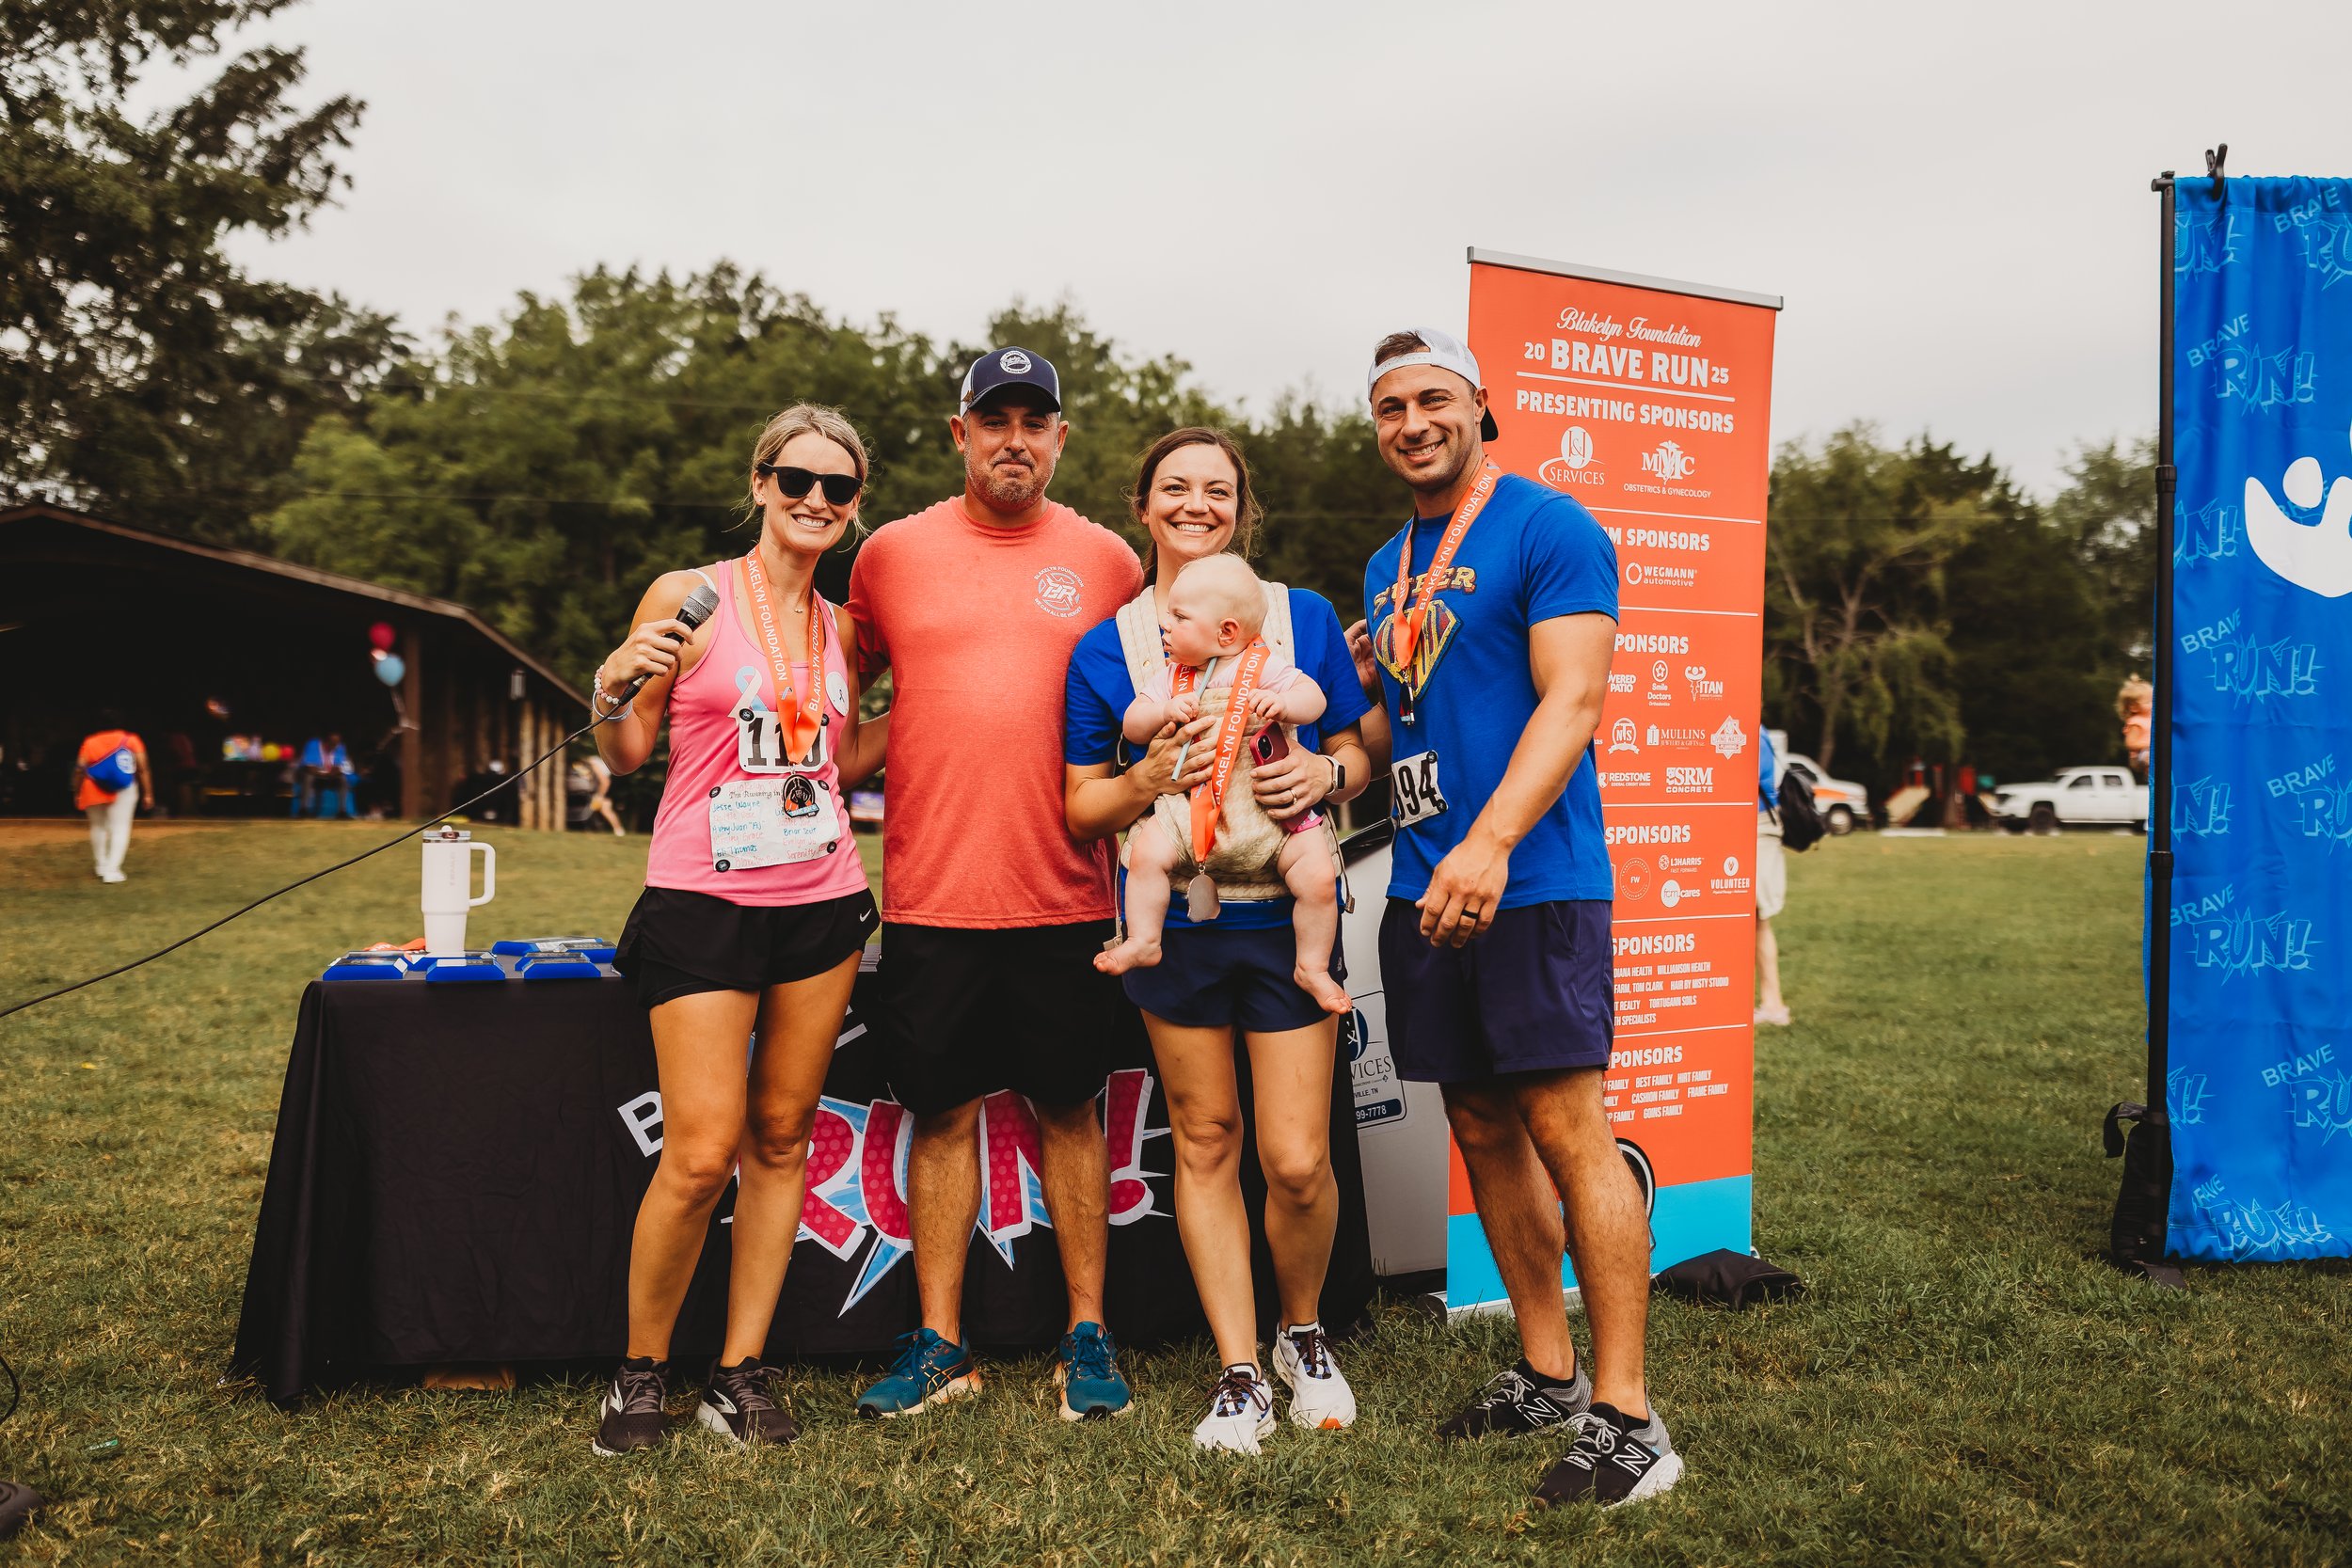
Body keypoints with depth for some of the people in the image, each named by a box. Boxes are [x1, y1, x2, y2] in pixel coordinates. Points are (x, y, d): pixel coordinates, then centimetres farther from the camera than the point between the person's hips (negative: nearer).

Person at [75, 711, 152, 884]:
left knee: (98, 826, 18)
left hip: (93, 791, 2)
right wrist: (147, 794, 0)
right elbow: (143, 769, -4)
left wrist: (77, 793, 6)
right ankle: (112, 870, -12)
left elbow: (79, 770, -2)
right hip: (123, 791, -2)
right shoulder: (132, 741, 0)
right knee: (120, 827, -1)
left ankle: (102, 866, 26)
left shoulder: (90, 742, 3)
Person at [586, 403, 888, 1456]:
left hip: (821, 904, 5)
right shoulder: (687, 597, -3)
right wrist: (614, 688, -19)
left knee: (782, 1138, 8)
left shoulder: (837, 628, 11)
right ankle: (641, 1371, 14)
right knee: (701, 1154, -8)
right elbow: (625, 755, 1)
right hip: (703, 903, -5)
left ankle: (740, 1371, 20)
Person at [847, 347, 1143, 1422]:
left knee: (1069, 1108, 7)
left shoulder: (1106, 560, 6)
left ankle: (1087, 1336, 19)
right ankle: (941, 1345, 19)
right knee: (941, 1111, 7)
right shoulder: (892, 554, 5)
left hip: (1067, 894, 0)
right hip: (930, 891, 1)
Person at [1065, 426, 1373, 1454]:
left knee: (1298, 1162, -4)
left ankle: (1303, 1333, 26)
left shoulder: (1306, 618, 5)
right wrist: (1150, 778, -15)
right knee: (1205, 1143, 8)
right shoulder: (1105, 648, 5)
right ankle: (1240, 1374, 22)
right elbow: (1081, 808, 5)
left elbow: (1355, 754, 10)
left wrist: (1326, 773, -12)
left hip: (1288, 915, -1)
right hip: (1175, 920, 1)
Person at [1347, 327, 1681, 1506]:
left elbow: (1571, 702, -16)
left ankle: (1625, 1415, 2)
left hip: (1532, 879, -8)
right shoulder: (1387, 568, 18)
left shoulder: (1547, 529, -6)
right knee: (1483, 1131, 11)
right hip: (1423, 883, 8)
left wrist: (1489, 842, -28)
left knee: (1566, 1128, -8)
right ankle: (1548, 1375, 24)